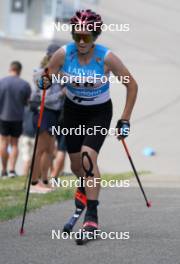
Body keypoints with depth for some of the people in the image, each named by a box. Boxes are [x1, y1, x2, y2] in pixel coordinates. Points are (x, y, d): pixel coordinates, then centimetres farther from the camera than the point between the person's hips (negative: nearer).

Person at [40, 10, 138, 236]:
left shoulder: (107, 58, -23)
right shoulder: (63, 54, -17)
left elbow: (132, 85, -12)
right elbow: (46, 79, -4)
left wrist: (125, 120, -14)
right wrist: (45, 81, -29)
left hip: (99, 113, -3)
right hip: (73, 111, 3)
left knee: (88, 157, -24)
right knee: (76, 165, 11)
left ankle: (92, 216, -21)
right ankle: (84, 187, 49)